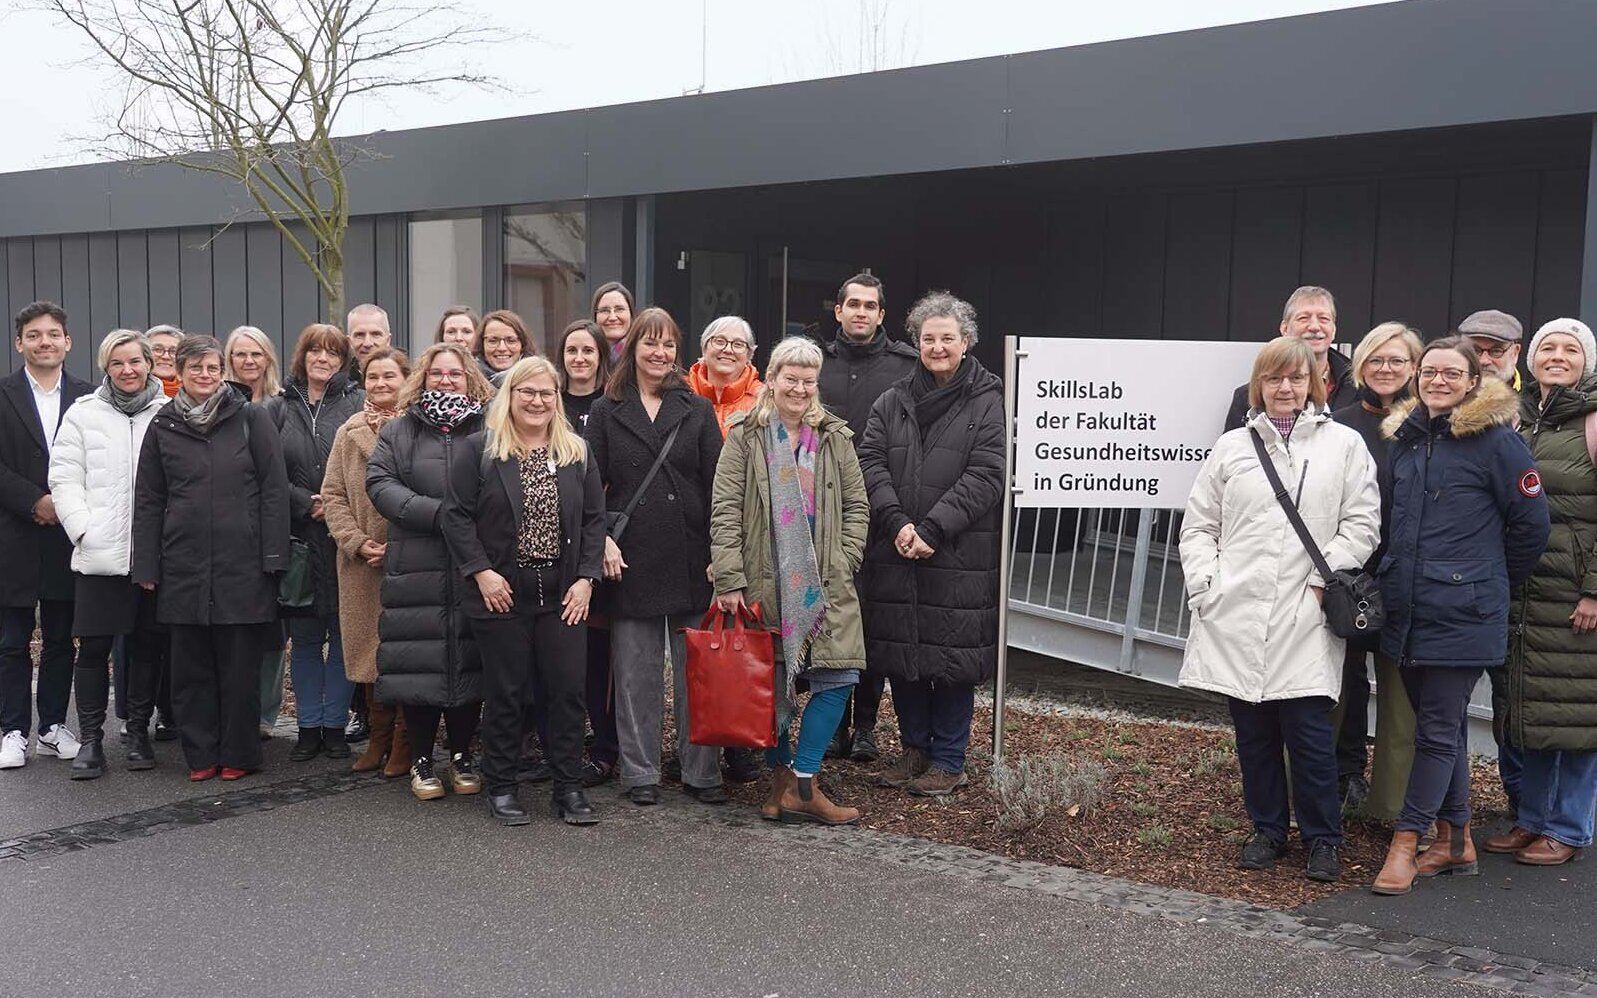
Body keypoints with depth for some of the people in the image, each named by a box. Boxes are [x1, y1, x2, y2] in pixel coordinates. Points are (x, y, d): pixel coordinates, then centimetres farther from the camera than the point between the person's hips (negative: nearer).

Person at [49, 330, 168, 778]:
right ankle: (90, 739, 9)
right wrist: (84, 531, -8)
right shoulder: (83, 414, 6)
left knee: (148, 644, 8)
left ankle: (138, 732, 21)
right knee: (94, 645, 0)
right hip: (99, 554, 0)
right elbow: (65, 480, 3)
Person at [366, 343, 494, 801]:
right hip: (416, 569, 0)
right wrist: (437, 513, -14)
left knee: (469, 659, 5)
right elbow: (380, 483, -2)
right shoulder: (398, 431, 10)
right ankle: (421, 760, 15)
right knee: (419, 661, 2)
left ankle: (462, 756, 20)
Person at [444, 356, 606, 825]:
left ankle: (569, 787, 13)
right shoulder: (479, 451, -1)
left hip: (563, 595, 3)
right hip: (501, 592, -2)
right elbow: (457, 516, -4)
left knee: (567, 690, 2)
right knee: (505, 693, 5)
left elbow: (594, 519, 8)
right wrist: (481, 572, -11)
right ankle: (501, 787, 18)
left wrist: (586, 579, -1)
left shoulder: (577, 453, 9)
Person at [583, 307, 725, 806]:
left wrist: (718, 550, -4)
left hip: (691, 556, 1)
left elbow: (716, 483, 4)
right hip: (631, 558, 0)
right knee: (636, 672, 5)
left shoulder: (697, 410, 8)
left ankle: (701, 771, 15)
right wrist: (604, 540, -8)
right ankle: (640, 773, 16)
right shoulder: (606, 412, 7)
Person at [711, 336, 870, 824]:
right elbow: (725, 510, -4)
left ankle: (801, 783, 2)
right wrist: (729, 578, -11)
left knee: (838, 676, -7)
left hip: (824, 583, 2)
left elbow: (857, 506, 12)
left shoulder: (835, 438, 9)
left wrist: (843, 562, 0)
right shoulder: (745, 436, 0)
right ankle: (782, 777, 23)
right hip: (764, 583, -2)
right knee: (769, 684, 6)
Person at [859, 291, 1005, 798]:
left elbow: (985, 475, -10)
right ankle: (915, 749, 26)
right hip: (895, 552, 4)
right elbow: (870, 462, 2)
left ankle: (949, 761, 15)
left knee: (952, 654, 1)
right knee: (900, 651, 10)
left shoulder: (986, 403, -1)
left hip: (959, 555, -4)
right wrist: (897, 522, -13)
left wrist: (932, 529, -17)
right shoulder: (892, 402, 11)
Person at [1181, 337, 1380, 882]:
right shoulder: (1232, 447, 11)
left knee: (1308, 730, -4)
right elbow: (1199, 525, 12)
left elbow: (1362, 523, 1)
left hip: (1305, 617, -2)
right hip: (1236, 614, 3)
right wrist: (1205, 585, 0)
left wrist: (1322, 577, -8)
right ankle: (1268, 830, 25)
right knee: (1253, 730, 10)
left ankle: (1323, 838, 13)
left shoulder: (1345, 444, 5)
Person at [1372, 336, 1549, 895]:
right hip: (1407, 610, 7)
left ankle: (1405, 843, 3)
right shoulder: (1404, 437, 12)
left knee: (1438, 731, -2)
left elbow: (1531, 522, -3)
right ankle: (1456, 842, 24)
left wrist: (1496, 581, 5)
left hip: (1462, 613, -6)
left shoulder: (1495, 440, -7)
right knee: (1443, 726, 14)